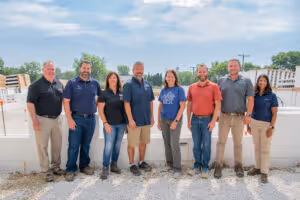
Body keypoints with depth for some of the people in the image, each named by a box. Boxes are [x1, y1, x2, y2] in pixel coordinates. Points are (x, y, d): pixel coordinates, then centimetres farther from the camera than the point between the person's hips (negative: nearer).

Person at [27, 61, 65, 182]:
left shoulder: (59, 83, 8)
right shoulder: (36, 85, -8)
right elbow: (30, 103, -11)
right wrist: (34, 120, -16)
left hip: (57, 118, 5)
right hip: (43, 120, -5)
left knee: (57, 144, 13)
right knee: (43, 146, 4)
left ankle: (56, 167, 29)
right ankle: (46, 171, 17)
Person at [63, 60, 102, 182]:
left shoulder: (95, 83, 7)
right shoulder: (72, 83, -1)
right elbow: (66, 101, -5)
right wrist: (69, 119, -11)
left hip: (91, 118, 3)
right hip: (76, 118, -3)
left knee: (86, 145, 13)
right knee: (73, 145, 1)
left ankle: (84, 166, 28)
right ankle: (70, 170, 13)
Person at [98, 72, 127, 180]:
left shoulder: (122, 94, 7)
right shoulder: (104, 94, -2)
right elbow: (100, 110, -5)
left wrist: (126, 121, 7)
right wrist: (105, 123, -11)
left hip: (121, 124, 4)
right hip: (110, 124, -3)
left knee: (117, 145, 11)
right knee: (108, 146, -6)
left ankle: (114, 165, 26)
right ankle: (105, 168, 8)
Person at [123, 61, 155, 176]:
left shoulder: (147, 84, 8)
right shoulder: (129, 85, -9)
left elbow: (150, 101, 13)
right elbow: (126, 103, -14)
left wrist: (152, 117, 10)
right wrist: (131, 119, -19)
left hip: (146, 120, 6)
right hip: (134, 121, -6)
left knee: (143, 142, 17)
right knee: (132, 144, 5)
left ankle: (142, 162, 33)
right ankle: (132, 165, 22)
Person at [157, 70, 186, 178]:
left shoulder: (179, 89, -5)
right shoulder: (163, 91, 9)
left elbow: (182, 106, -10)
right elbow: (160, 106, 13)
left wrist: (176, 121, -15)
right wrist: (158, 121, 9)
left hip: (175, 120, -4)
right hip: (164, 120, 5)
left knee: (175, 145, -6)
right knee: (167, 143, 12)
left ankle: (177, 169, 6)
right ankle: (169, 164, 27)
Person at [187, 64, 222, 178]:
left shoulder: (213, 87, -3)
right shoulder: (192, 87, 7)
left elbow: (218, 105, -6)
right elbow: (189, 104, 10)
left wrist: (213, 121, -11)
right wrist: (188, 120, 7)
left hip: (207, 119, -3)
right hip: (195, 119, 3)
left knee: (206, 145, 5)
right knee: (196, 145, 11)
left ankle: (205, 168, 19)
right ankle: (197, 166, 25)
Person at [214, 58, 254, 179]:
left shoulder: (246, 81, 4)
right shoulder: (221, 81, 6)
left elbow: (250, 99, 0)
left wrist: (248, 114, -9)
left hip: (239, 117, 0)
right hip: (224, 116, 0)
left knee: (238, 143, 11)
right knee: (221, 142, 1)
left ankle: (238, 166, 24)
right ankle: (218, 166, 10)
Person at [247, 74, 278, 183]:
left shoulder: (271, 96, -5)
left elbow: (274, 113, -6)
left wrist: (271, 127, -12)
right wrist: (248, 124, 8)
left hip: (266, 124, -3)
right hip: (254, 123, 3)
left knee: (265, 149, 1)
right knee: (257, 147, 12)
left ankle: (264, 172, 11)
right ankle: (258, 167, 25)